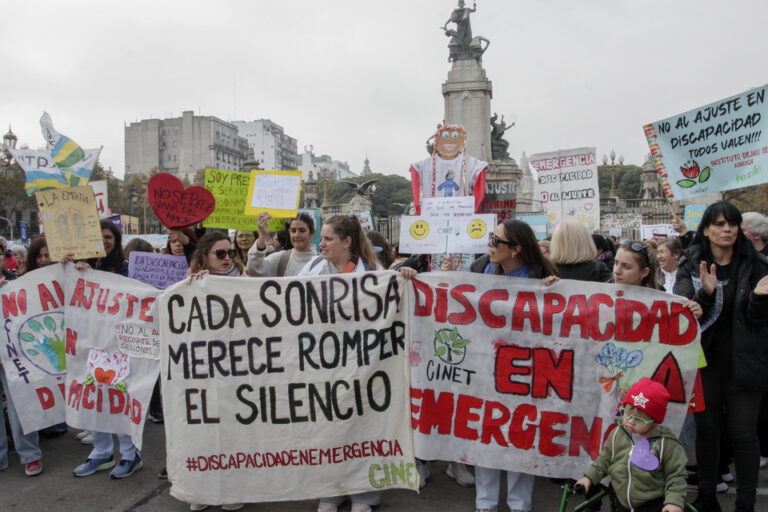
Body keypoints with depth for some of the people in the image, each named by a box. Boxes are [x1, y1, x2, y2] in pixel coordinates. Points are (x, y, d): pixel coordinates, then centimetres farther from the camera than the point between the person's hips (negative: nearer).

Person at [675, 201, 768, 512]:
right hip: (703, 359, 1)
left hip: (742, 362, 0)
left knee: (743, 432, 5)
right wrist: (705, 293, -28)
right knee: (706, 428, 11)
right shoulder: (690, 266, 0)